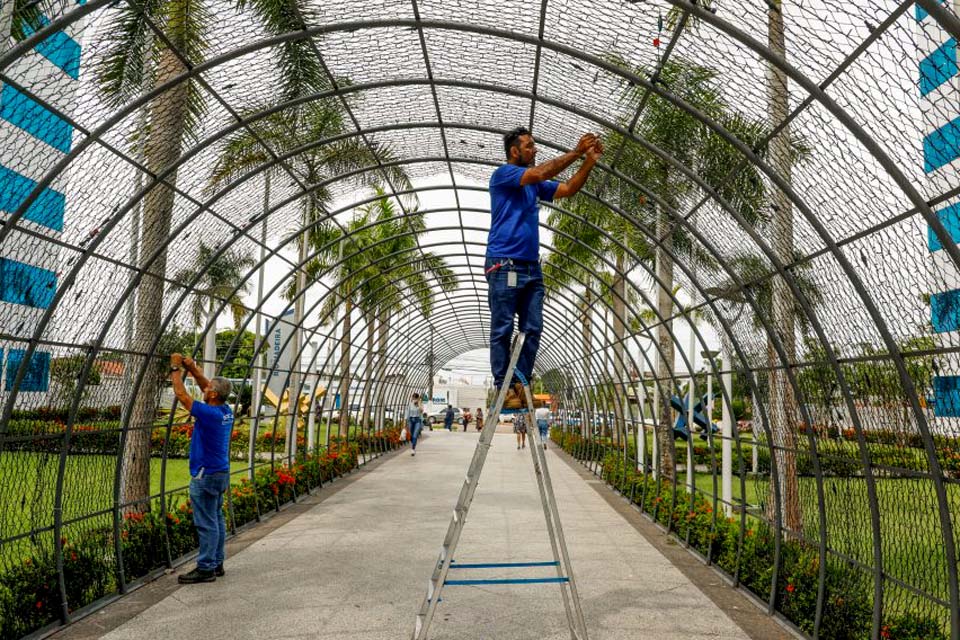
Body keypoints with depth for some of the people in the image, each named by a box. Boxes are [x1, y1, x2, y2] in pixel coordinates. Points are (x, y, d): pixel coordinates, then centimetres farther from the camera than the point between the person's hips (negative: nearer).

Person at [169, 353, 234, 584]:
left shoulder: (209, 414, -21)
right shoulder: (226, 411, 3)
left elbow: (181, 395, -15)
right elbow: (205, 386, 17)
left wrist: (176, 370, -4)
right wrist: (193, 369, 9)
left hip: (206, 475, -9)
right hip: (220, 472, 9)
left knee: (206, 523, -3)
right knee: (216, 520, 14)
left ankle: (205, 568, 3)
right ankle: (216, 564, 22)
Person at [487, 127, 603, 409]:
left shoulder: (535, 185, 21)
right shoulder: (502, 174, -1)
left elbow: (568, 189, 15)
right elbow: (539, 173, -15)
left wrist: (590, 161, 4)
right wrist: (576, 152, -10)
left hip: (532, 268, 8)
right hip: (504, 266, -8)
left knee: (533, 330, 2)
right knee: (502, 330, -5)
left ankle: (521, 385, 8)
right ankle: (503, 388, -1)